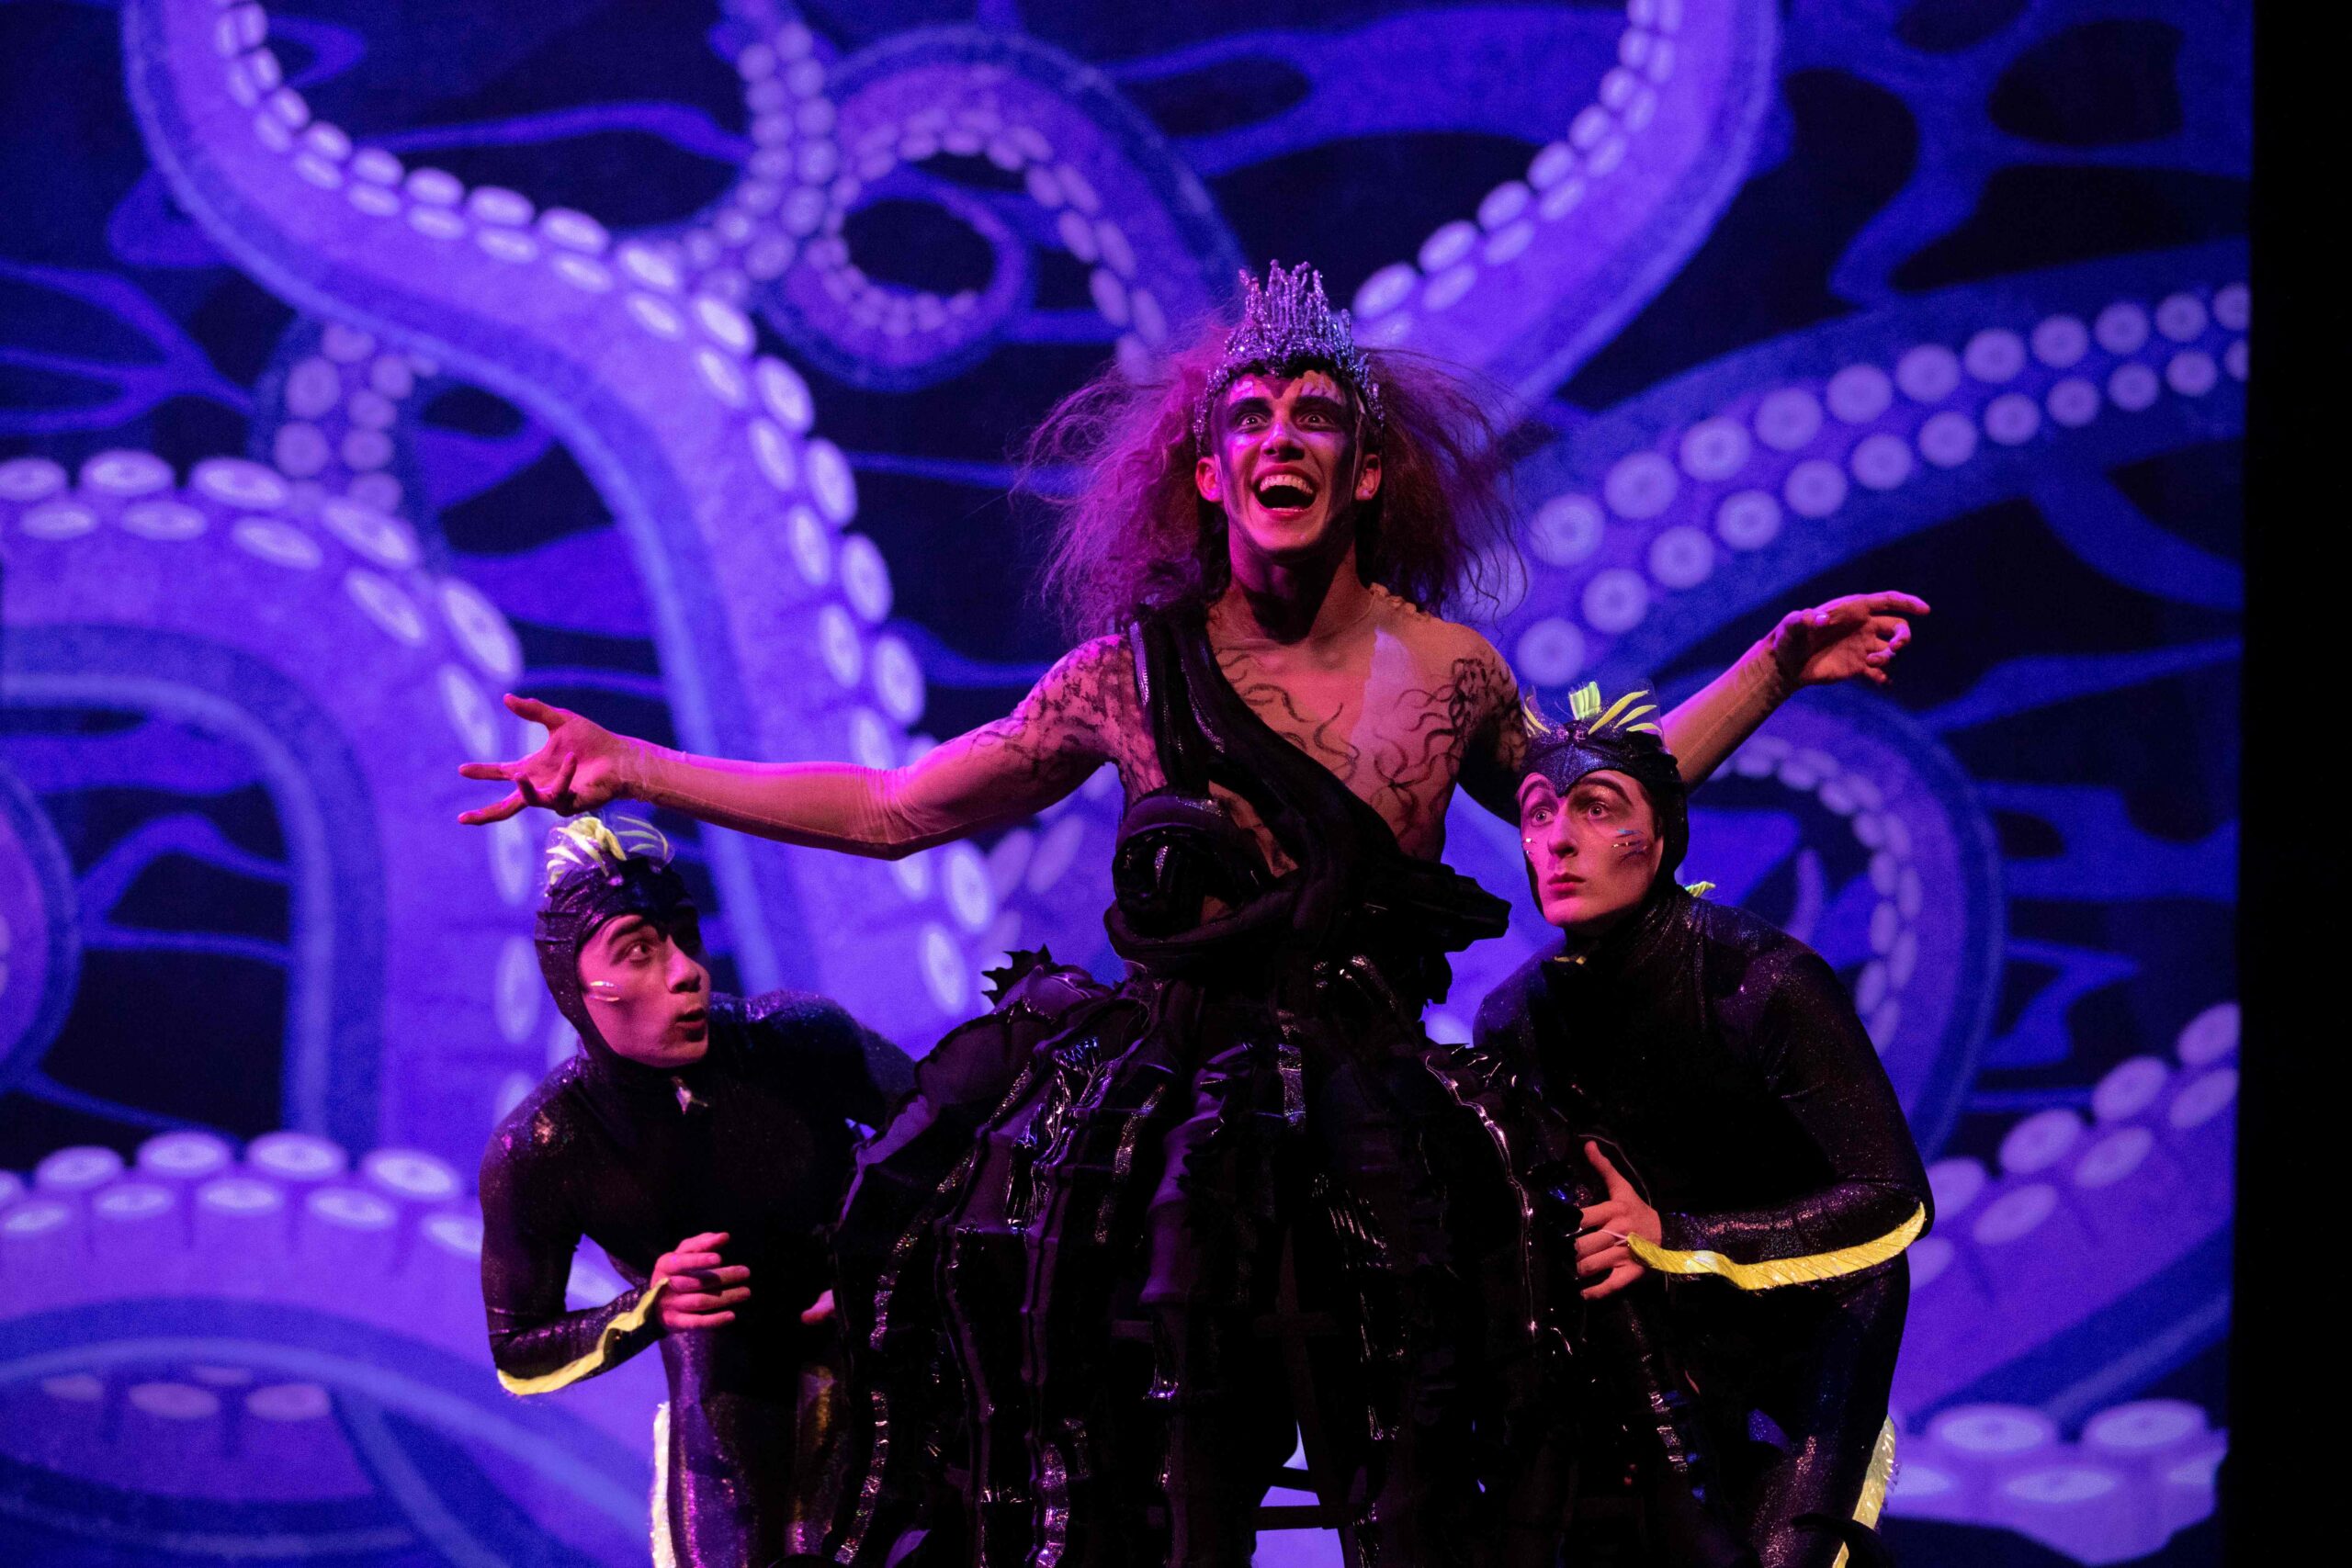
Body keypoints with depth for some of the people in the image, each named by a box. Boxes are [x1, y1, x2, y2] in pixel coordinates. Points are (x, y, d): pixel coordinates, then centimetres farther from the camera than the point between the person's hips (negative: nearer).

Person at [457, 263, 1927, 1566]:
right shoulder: (1133, 673, 2)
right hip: (1166, 1104, -1)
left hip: (1368, 1105, 1)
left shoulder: (1447, 671, 6)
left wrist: (1778, 665, 19)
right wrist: (634, 768, 3)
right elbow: (891, 809, 8)